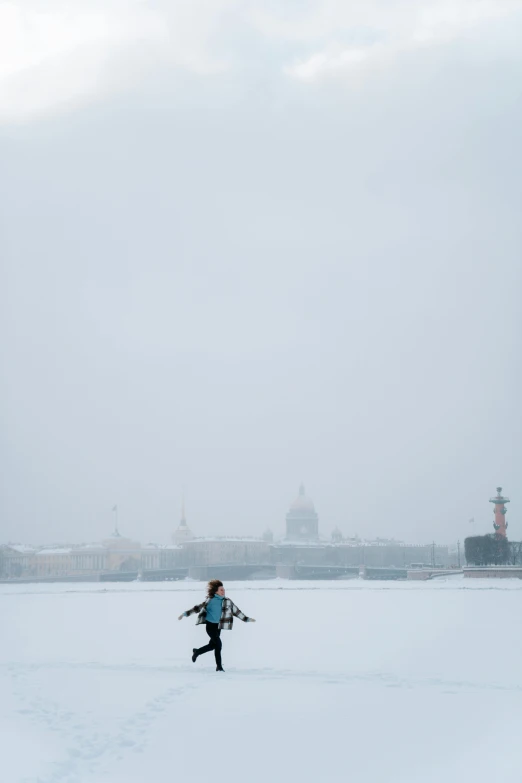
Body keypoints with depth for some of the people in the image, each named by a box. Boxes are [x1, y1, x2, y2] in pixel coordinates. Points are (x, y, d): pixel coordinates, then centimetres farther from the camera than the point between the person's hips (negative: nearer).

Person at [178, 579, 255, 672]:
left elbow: (236, 611, 10)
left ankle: (197, 652, 36)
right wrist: (185, 614, 0)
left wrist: (246, 619, 11)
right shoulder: (209, 600, -7)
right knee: (218, 644, -14)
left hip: (218, 626, 5)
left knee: (213, 645, 9)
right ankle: (219, 666, -3)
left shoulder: (227, 602, 2)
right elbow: (198, 607, 0)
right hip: (210, 625, -5)